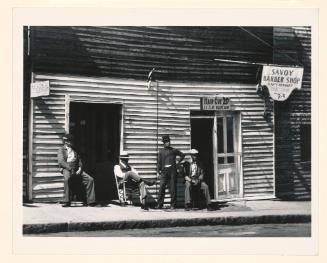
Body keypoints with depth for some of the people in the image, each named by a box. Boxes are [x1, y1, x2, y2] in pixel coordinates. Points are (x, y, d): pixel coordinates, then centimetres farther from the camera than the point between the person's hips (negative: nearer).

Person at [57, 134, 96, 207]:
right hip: (66, 169, -5)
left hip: (77, 170, 5)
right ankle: (66, 202, -33)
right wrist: (70, 169, -16)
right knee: (67, 179, -39)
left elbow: (79, 160, 20)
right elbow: (61, 161, -3)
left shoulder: (74, 150, 27)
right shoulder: (61, 150, 11)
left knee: (90, 179, -16)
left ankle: (90, 201, -14)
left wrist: (80, 168, -2)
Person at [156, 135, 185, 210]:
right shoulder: (161, 151, 12)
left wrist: (178, 163, 12)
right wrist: (159, 171, 6)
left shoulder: (174, 150, 10)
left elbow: (182, 155, 20)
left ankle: (173, 205, 4)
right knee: (161, 187, -8)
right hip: (164, 170, 1)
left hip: (173, 170, 0)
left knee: (173, 188, -1)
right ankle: (159, 204, -4)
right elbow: (159, 162, 13)